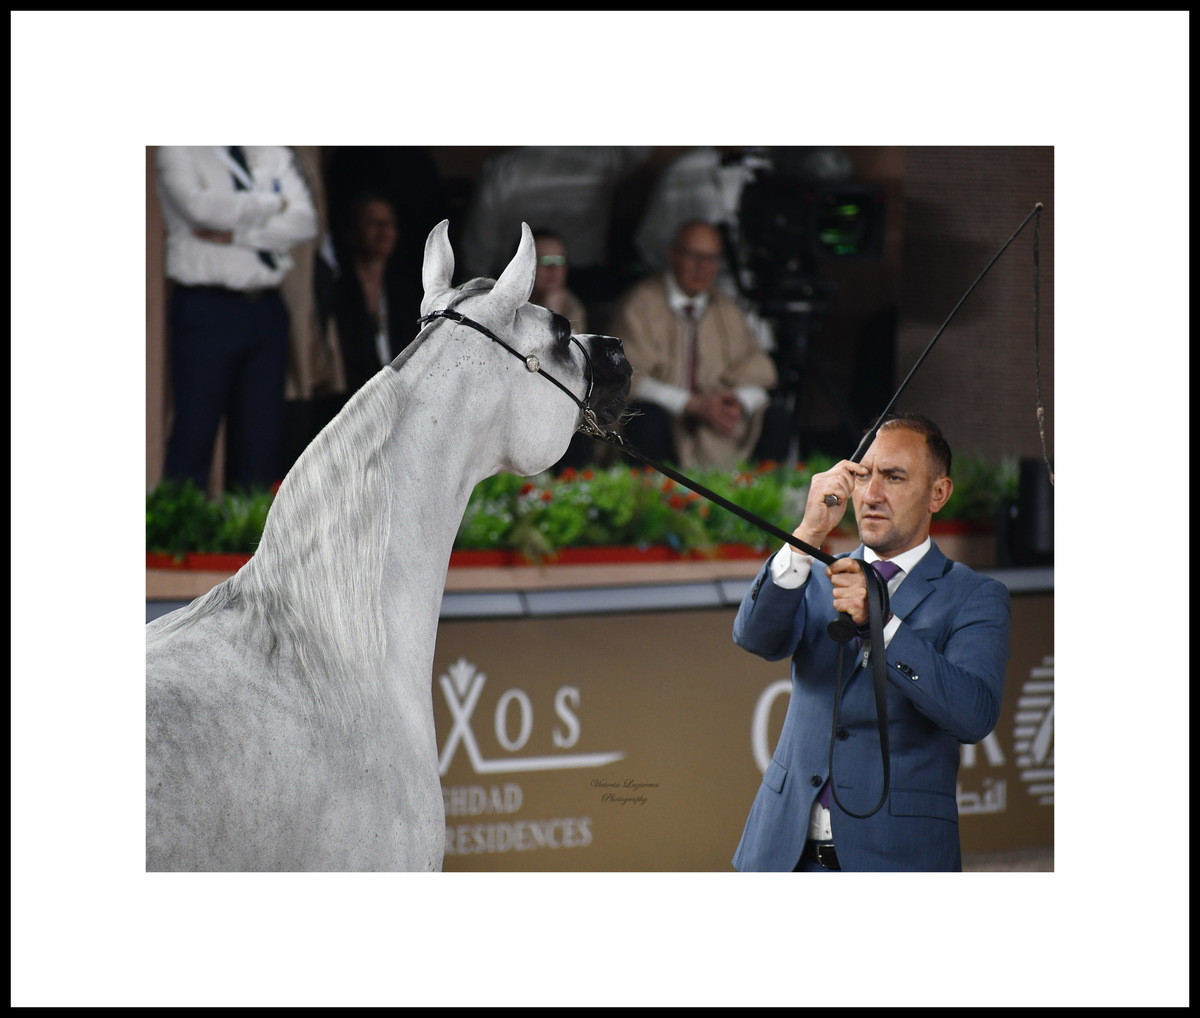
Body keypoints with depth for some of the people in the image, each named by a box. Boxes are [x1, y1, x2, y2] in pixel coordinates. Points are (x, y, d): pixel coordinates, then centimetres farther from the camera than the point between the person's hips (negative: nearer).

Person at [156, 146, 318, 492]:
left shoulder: (275, 153, 14)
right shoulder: (179, 151, 2)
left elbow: (304, 222, 0)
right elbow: (201, 207, -16)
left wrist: (237, 234, -12)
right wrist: (271, 204, -4)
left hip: (266, 308, 5)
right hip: (206, 307, -5)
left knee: (261, 437, 4)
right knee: (194, 434, -8)